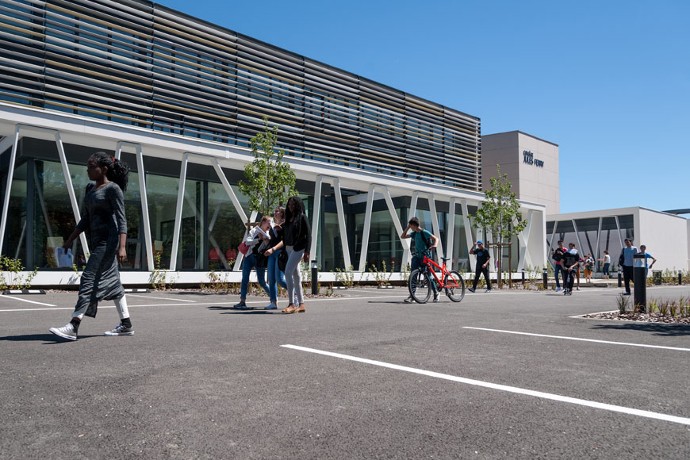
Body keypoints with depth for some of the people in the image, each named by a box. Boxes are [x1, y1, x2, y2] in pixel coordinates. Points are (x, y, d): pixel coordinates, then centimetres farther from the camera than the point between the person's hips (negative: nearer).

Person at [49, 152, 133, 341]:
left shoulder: (113, 189, -9)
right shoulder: (90, 188, 14)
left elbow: (121, 219, -15)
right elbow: (85, 219, 20)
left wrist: (122, 247, -24)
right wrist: (70, 240, 19)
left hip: (108, 241, -9)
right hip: (96, 241, 9)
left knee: (90, 279, -13)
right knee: (111, 282, 10)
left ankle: (73, 326, -13)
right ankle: (126, 325, 17)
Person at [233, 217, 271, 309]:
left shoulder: (268, 235, 8)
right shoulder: (254, 231, 4)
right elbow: (247, 242, -10)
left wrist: (264, 238, -16)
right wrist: (259, 239, -17)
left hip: (260, 260, 0)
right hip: (249, 257, 0)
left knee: (261, 282, 3)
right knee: (245, 279, -6)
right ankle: (243, 302, -4)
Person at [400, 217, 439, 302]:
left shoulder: (425, 232, -10)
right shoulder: (414, 233, 11)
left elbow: (436, 238, -17)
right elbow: (402, 236, 17)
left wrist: (434, 245, -37)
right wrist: (407, 227, 8)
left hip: (425, 256, -6)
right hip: (416, 256, 6)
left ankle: (436, 293, 21)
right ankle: (412, 296, -9)